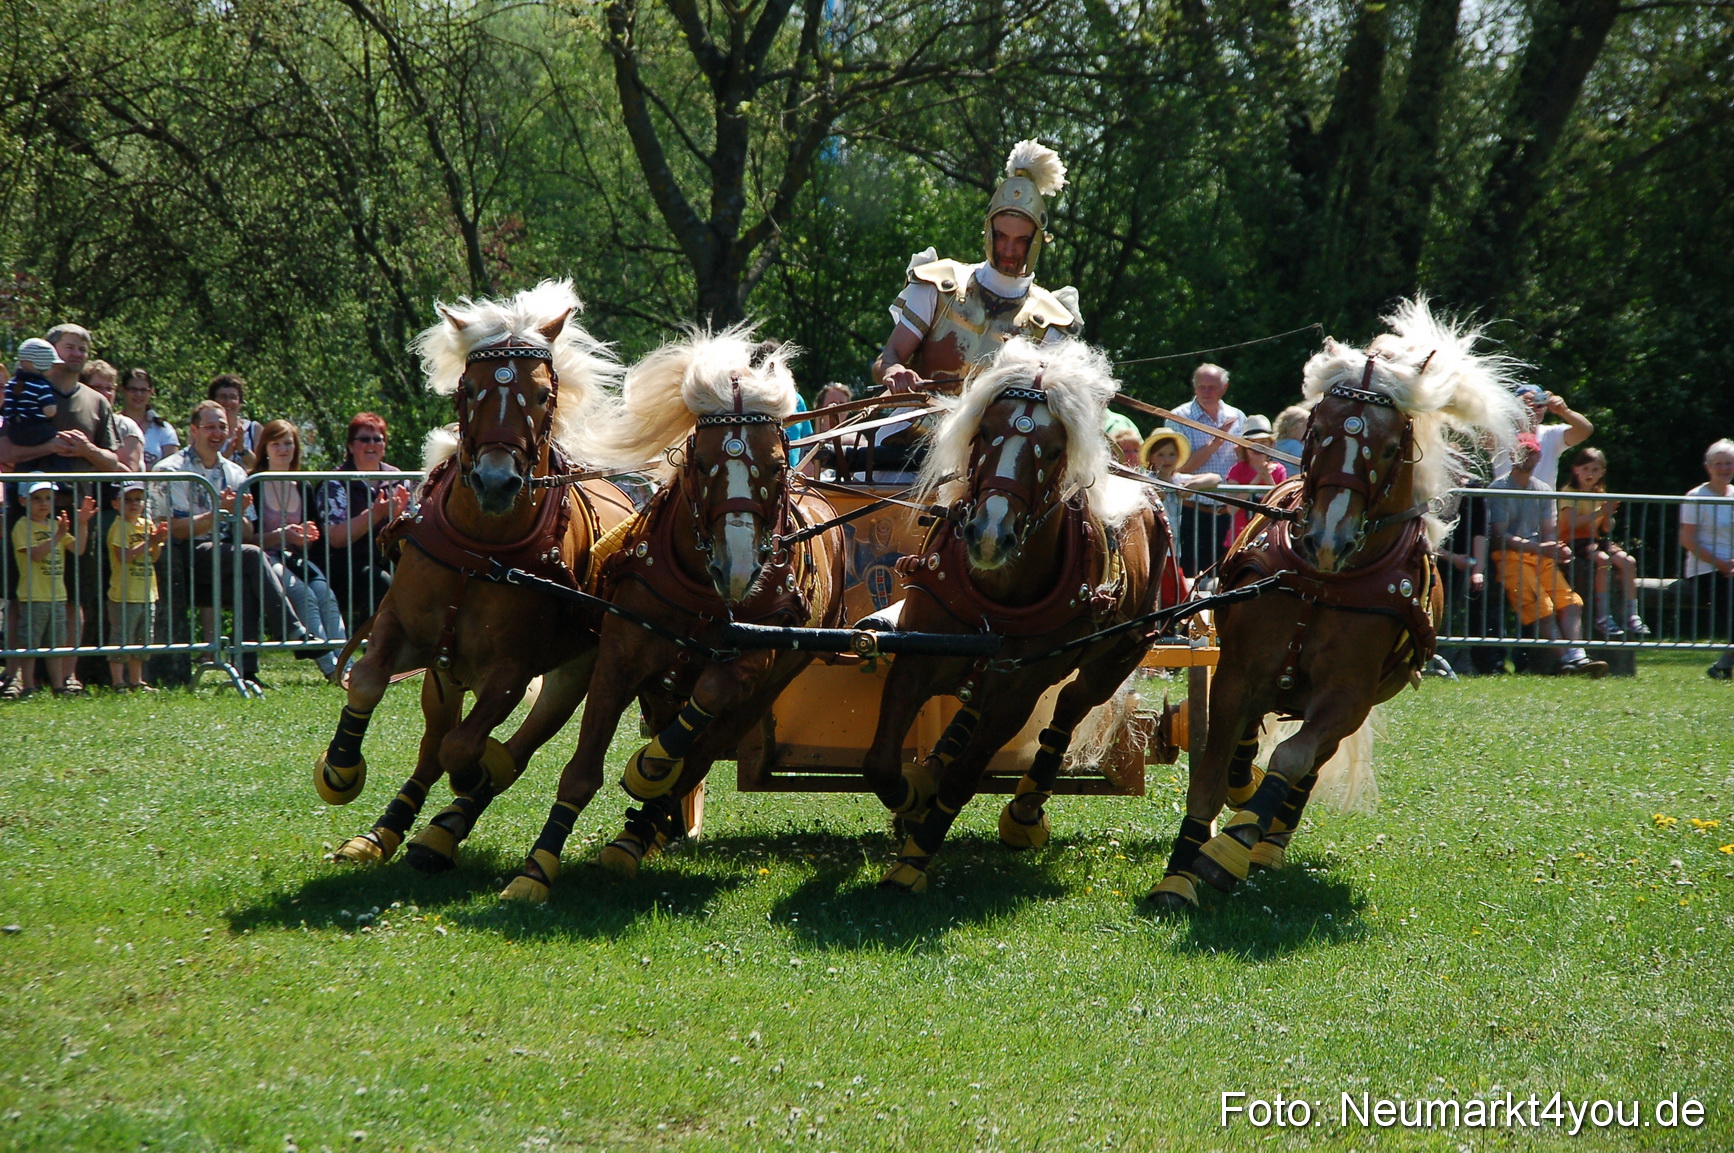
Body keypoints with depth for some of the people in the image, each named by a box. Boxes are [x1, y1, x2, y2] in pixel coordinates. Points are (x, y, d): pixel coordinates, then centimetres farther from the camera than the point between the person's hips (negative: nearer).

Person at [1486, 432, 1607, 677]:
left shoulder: (1543, 490, 18)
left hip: (1540, 556, 6)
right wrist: (1538, 547, -20)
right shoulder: (1499, 488, -2)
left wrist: (1558, 549, -9)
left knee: (1570, 601, -16)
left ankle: (1576, 656, -27)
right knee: (1541, 604, -25)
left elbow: (1549, 531, 16)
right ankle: (1564, 659, -31)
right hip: (1510, 556, -6)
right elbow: (1500, 536, -9)